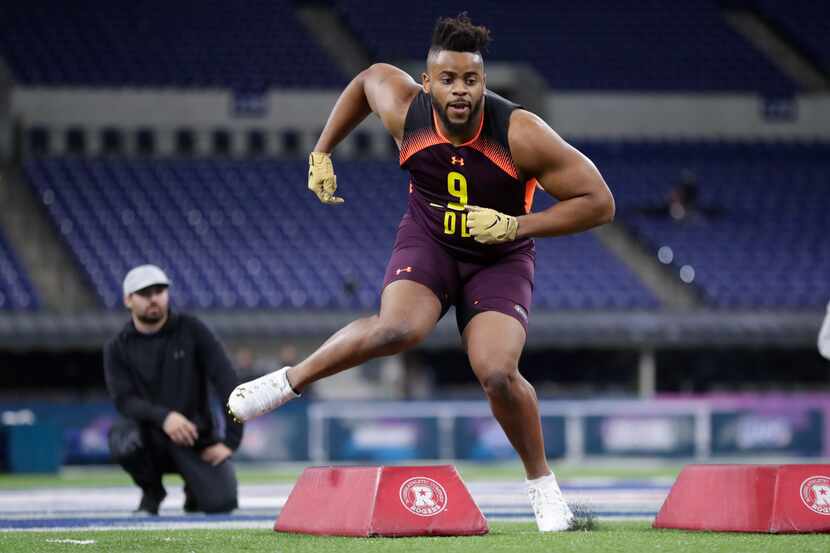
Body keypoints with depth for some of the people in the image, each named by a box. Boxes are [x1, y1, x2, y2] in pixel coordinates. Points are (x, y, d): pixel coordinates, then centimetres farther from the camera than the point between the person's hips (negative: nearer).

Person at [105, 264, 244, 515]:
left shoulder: (191, 330, -2)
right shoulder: (117, 348, 0)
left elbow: (227, 383, -7)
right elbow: (124, 400, -12)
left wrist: (230, 440, -15)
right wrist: (163, 417, -32)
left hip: (196, 435, 0)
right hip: (152, 435, 0)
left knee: (221, 502, -22)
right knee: (123, 436, -35)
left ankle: (196, 489, 19)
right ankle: (151, 492, -2)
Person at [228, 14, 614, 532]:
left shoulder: (521, 135, -27)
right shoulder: (405, 111, -19)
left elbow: (599, 202, -21)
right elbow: (370, 77, 7)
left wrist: (513, 226, -26)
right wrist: (322, 154, 9)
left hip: (500, 259, -1)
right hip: (428, 241, 1)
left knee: (497, 373, -22)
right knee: (398, 328, -31)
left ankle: (544, 485, 3)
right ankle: (287, 382, -10)